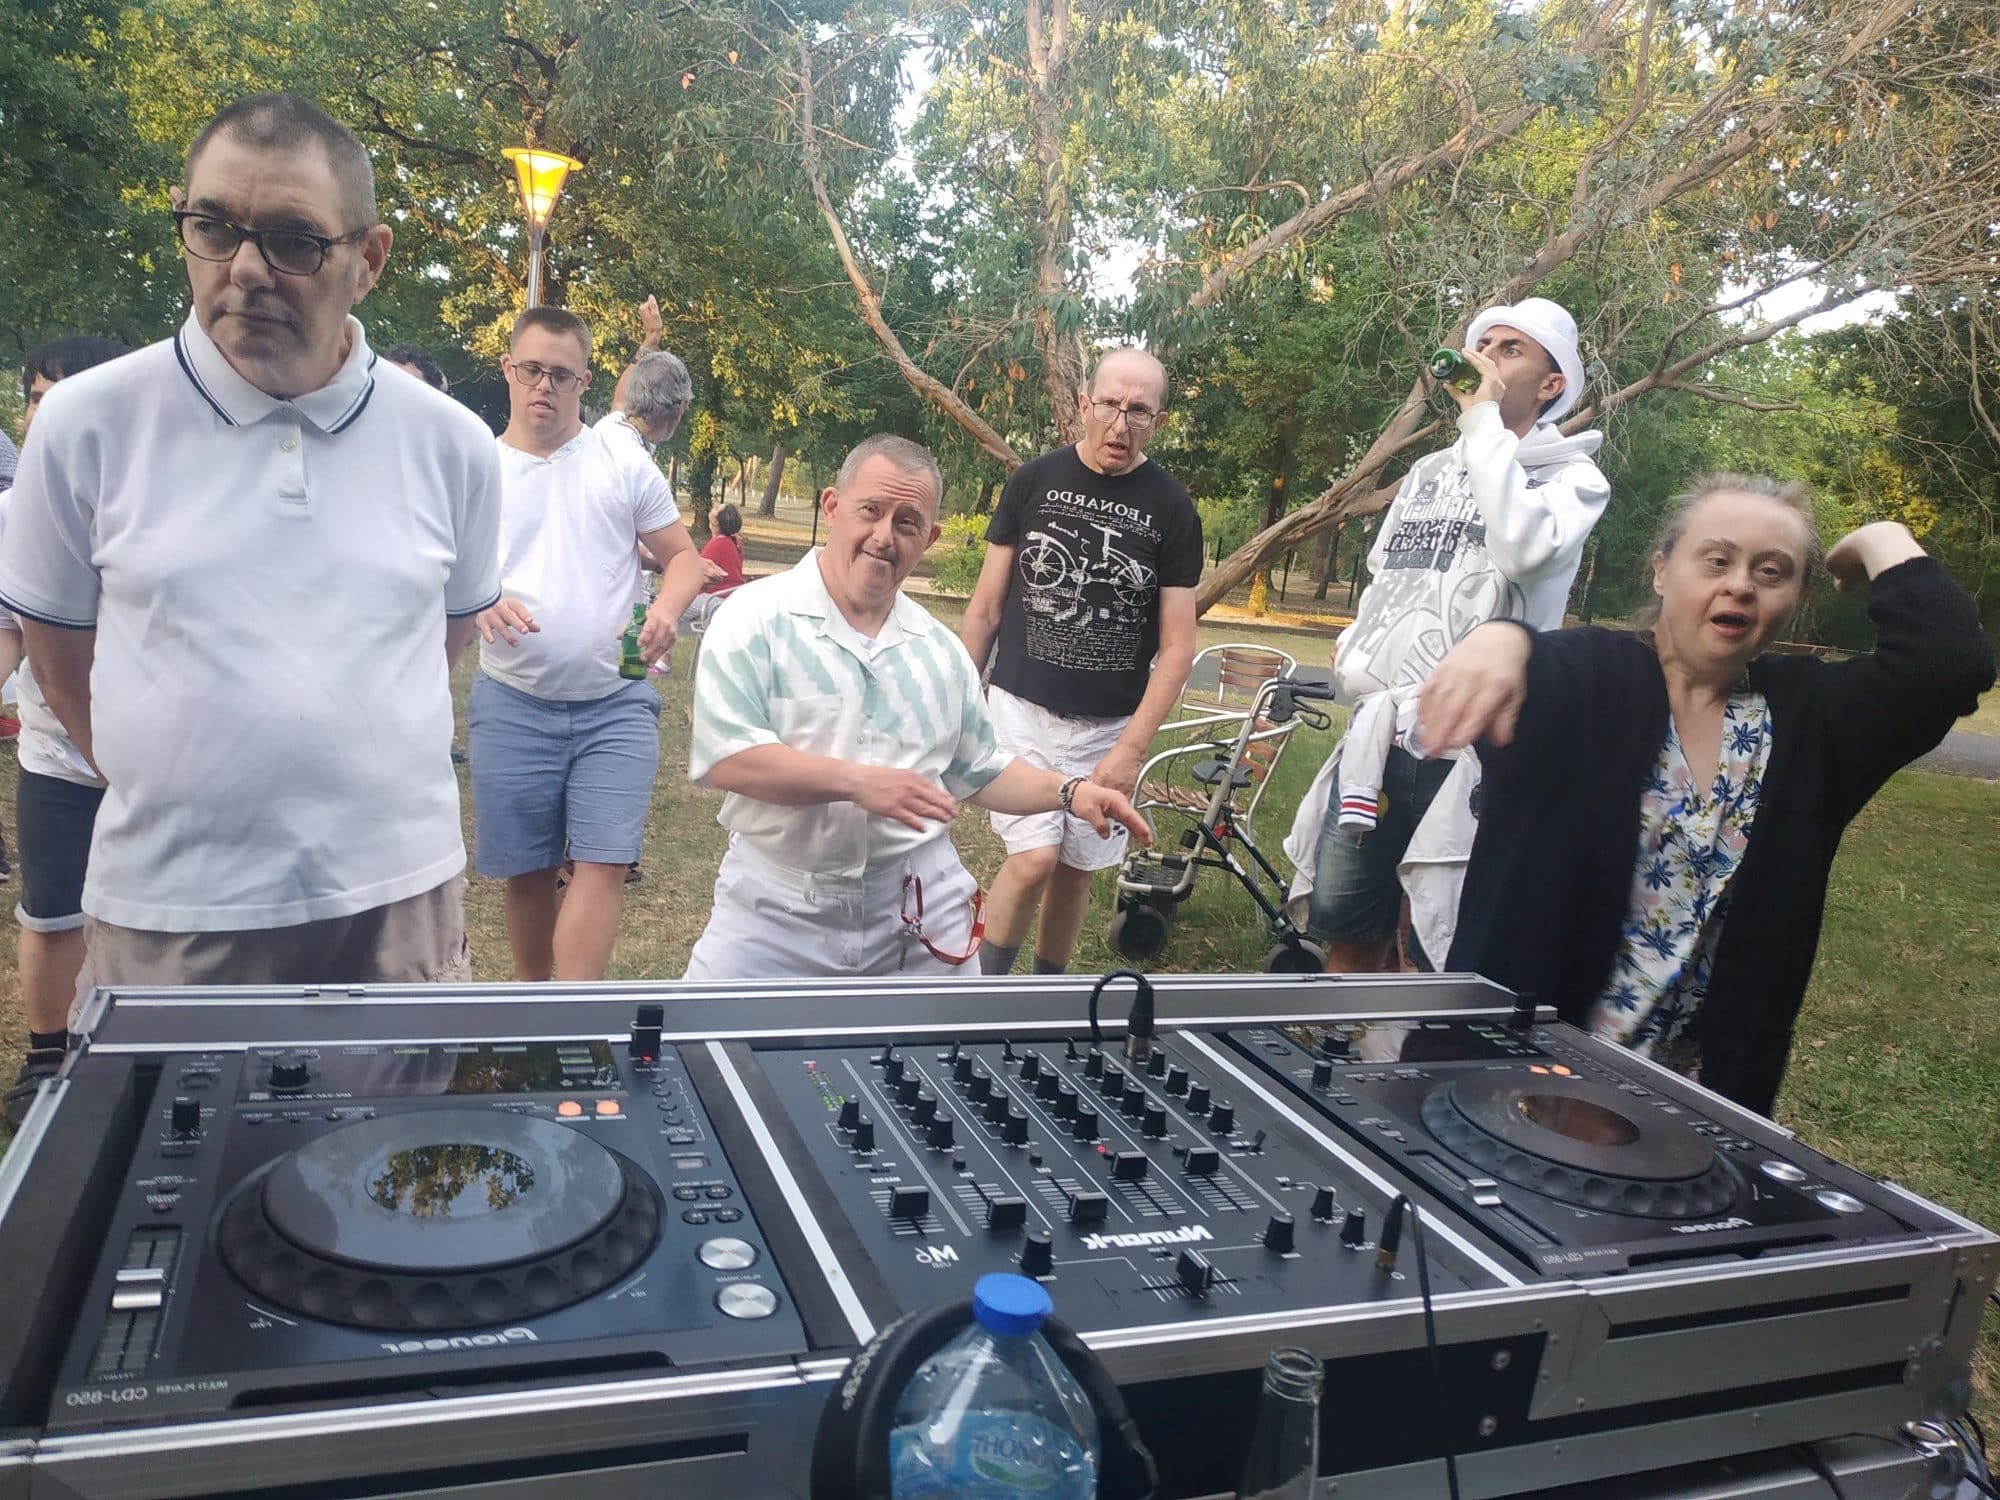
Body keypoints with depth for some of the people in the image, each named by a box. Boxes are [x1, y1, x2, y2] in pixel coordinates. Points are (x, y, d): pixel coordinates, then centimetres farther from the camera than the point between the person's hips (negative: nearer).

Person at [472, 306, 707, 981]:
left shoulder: (624, 462, 5)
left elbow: (683, 555, 7)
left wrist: (665, 610, -15)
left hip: (615, 704, -1)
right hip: (512, 704, 1)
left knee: (603, 863, -9)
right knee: (527, 872, 8)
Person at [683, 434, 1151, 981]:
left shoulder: (940, 648, 11)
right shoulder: (755, 618, -6)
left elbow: (981, 771, 19)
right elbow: (726, 757, -17)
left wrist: (1069, 791, 3)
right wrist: (857, 781, -24)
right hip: (777, 912, -3)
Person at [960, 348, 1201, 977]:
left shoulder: (1171, 508, -2)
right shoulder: (1034, 480, -1)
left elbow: (1177, 647, -3)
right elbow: (986, 606, 4)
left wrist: (1131, 749, -12)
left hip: (1110, 727, 1)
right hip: (1022, 708, -1)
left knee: (1075, 871, 9)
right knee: (1035, 858, -14)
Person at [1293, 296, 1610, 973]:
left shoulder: (1571, 475, 0)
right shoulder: (1429, 471, 19)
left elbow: (1524, 550, -22)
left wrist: (1485, 422, -14)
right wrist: (1354, 661, 8)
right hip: (1377, 733, 5)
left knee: (1434, 952, 2)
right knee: (1344, 926, 9)